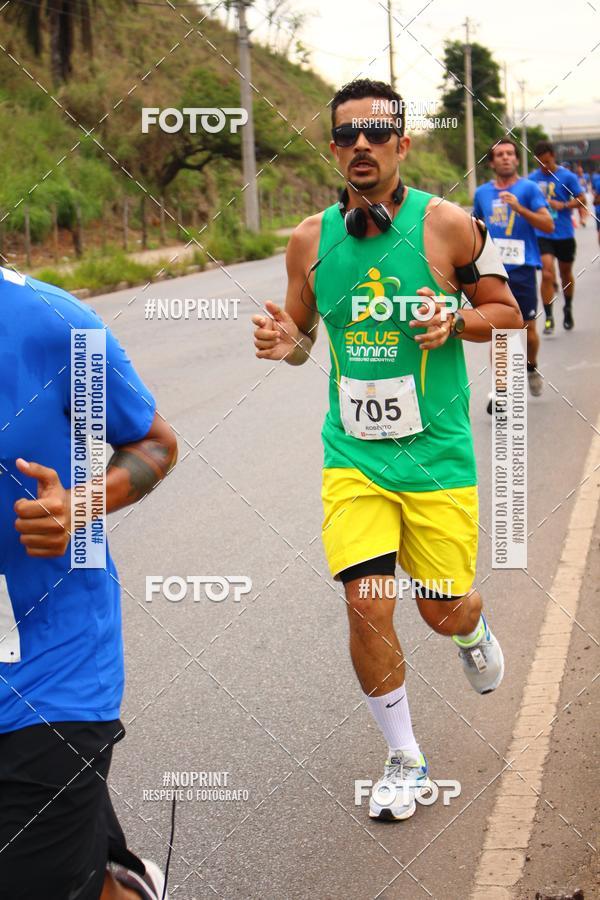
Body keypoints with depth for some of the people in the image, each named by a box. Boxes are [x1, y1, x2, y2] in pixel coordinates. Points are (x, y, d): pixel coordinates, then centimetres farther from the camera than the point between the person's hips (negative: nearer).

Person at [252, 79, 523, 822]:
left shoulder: (445, 224, -8)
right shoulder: (310, 238, -1)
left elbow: (508, 311, 3)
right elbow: (301, 334, 12)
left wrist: (455, 321, -18)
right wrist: (284, 344, -12)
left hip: (436, 453, -1)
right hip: (353, 454, 2)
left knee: (444, 612, 7)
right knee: (366, 606, -8)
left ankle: (474, 632, 48)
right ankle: (404, 761, 14)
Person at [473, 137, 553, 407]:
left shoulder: (528, 188, -2)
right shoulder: (482, 193, 8)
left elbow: (548, 225, -11)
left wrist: (519, 208, -22)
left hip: (522, 269, -2)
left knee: (528, 328, 5)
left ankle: (531, 368, 34)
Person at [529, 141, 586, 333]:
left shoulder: (567, 177, -5)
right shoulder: (532, 179, 1)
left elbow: (581, 200, -6)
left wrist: (562, 205, -19)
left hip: (564, 234, 0)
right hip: (542, 235, 0)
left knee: (566, 273, 16)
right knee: (547, 274, -14)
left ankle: (568, 309, 39)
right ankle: (548, 318, -9)